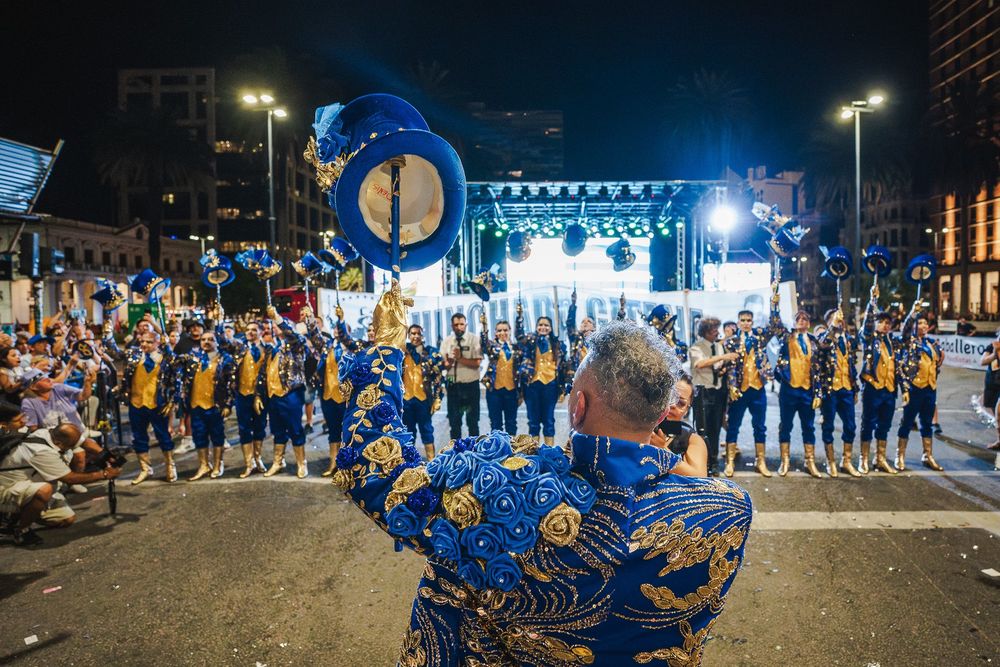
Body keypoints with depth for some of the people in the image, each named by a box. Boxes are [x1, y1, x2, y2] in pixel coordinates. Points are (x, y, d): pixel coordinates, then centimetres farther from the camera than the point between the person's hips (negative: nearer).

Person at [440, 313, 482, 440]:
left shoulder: (474, 339, -7)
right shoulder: (446, 341, 2)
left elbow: (476, 363, -15)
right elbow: (443, 365, -1)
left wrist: (460, 358, -26)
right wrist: (448, 362, -23)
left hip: (471, 385, -2)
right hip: (453, 386, 2)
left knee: (472, 420, 10)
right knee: (454, 420, 10)